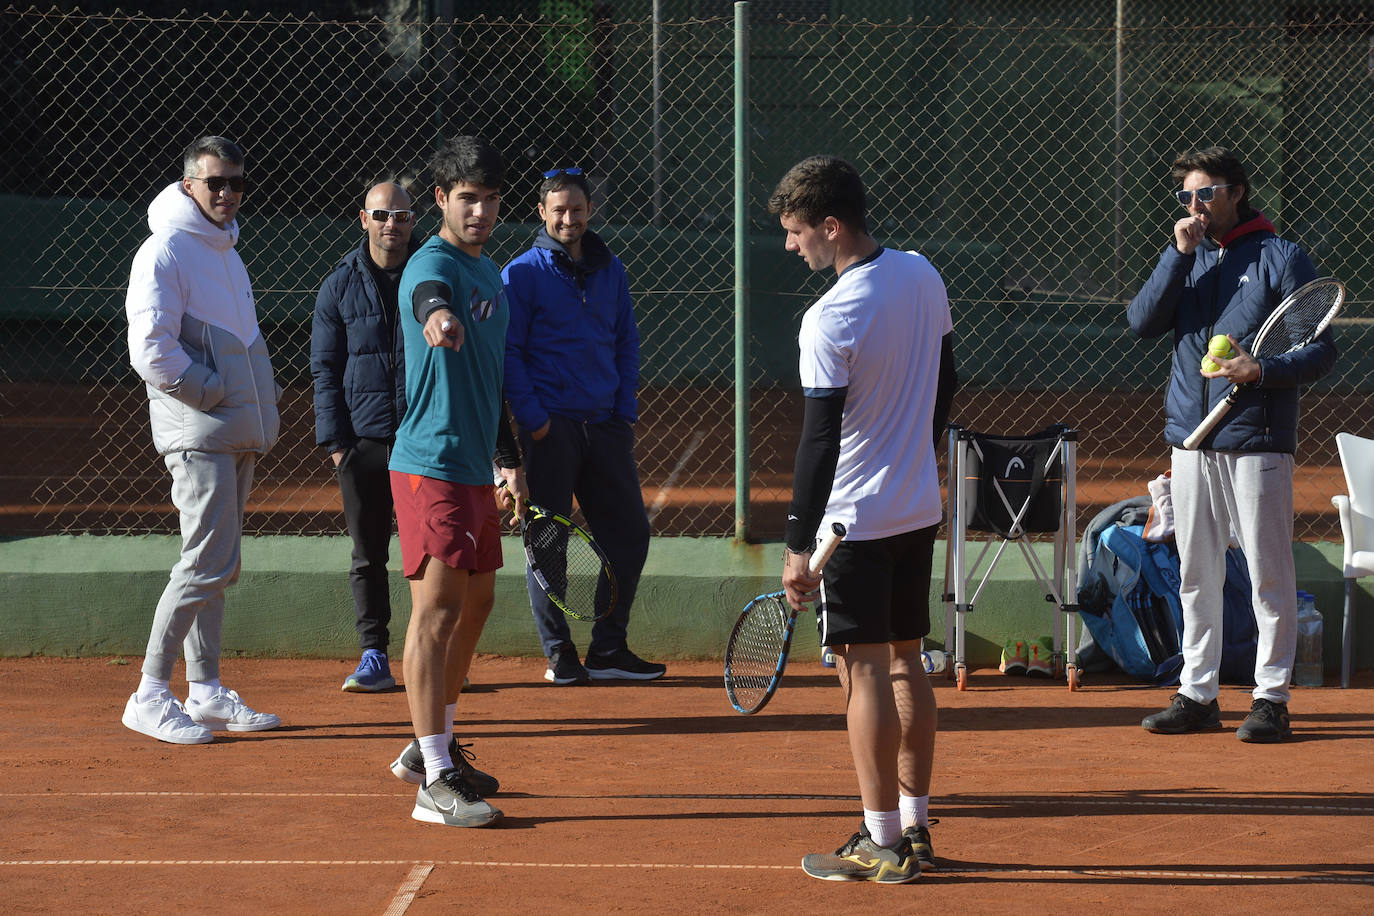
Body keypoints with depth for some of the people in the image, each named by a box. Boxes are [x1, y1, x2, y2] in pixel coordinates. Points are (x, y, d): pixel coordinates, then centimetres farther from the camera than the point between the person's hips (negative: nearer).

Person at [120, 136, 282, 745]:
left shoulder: (226, 252, 18)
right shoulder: (165, 253, -10)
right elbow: (150, 349, -19)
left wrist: (263, 392, 13)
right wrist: (214, 392, -16)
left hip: (241, 436, 9)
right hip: (198, 432, -9)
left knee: (217, 564, 11)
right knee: (208, 562, -14)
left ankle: (206, 693, 16)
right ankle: (150, 697, -9)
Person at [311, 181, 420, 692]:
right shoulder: (340, 286, 6)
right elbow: (325, 367, 7)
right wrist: (334, 440, -2)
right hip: (363, 439, 1)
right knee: (368, 555, 3)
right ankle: (374, 658, 7)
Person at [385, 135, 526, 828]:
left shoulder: (492, 277, 17)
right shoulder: (433, 265, -12)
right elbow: (430, 299, -39)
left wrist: (508, 460, 27)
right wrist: (439, 320, -61)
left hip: (474, 470, 10)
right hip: (431, 465, -10)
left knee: (476, 602, 17)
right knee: (438, 610, -11)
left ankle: (431, 747, 30)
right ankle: (434, 781, -13)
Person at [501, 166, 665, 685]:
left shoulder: (610, 271, 12)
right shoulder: (523, 273, -2)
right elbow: (507, 351, -5)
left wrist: (625, 410, 6)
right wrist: (532, 418, -12)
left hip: (605, 426, 5)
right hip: (551, 427, -5)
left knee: (629, 532, 4)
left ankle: (608, 651, 12)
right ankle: (559, 654, 6)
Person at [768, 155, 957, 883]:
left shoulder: (830, 320, -21)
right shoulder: (922, 277, 2)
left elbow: (820, 440, -20)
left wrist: (798, 545, -15)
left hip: (857, 518, -8)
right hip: (920, 508, 8)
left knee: (864, 671, -3)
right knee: (906, 662, 14)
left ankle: (883, 843, -1)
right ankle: (915, 828, 19)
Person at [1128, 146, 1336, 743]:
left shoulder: (1279, 259, -1)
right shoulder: (1187, 258, 15)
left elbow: (1321, 351, -3)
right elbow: (1142, 322, 0)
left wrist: (1262, 372, -19)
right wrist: (1180, 254, -7)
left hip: (1257, 441, -5)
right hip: (1190, 440, 5)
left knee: (1269, 575, -4)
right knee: (1196, 575, 9)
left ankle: (1272, 697, 2)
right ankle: (1197, 694, 15)